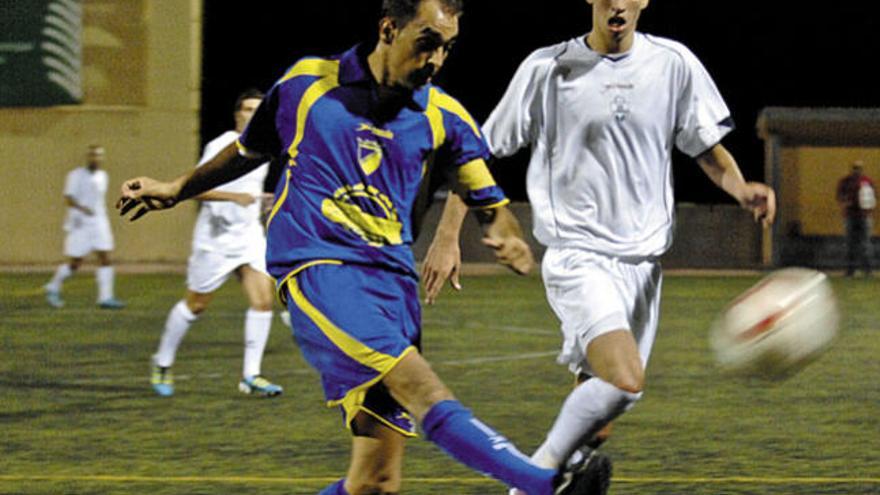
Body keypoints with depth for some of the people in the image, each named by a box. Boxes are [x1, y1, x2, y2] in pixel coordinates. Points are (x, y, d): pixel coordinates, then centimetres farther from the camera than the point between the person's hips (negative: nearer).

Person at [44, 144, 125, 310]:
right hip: (81, 223, -6)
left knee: (105, 259, -5)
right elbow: (68, 198, -16)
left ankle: (106, 298, -6)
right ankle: (53, 288, 20)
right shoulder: (76, 175, -7)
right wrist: (81, 208, -34)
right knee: (75, 262, -2)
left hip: (99, 222, 6)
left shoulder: (102, 175, 13)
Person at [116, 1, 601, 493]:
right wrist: (177, 190, 35)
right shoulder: (306, 83, 6)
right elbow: (250, 149, 24)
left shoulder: (445, 118, 10)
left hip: (393, 280, 4)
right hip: (317, 266, -4)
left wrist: (508, 237, -7)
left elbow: (488, 201, 17)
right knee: (424, 390, -28)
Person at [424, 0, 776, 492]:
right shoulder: (547, 68, -3)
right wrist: (448, 237, -1)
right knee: (625, 380, -25)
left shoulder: (675, 64, 5)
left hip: (643, 261, 4)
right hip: (578, 257, -4)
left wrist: (741, 188, -10)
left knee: (596, 414, 5)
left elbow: (709, 149, 12)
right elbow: (481, 153, 4)